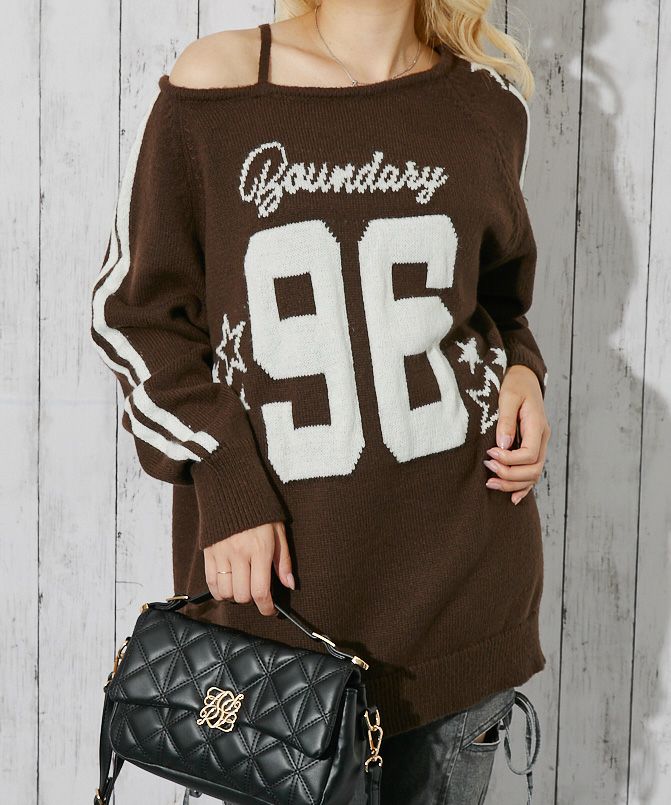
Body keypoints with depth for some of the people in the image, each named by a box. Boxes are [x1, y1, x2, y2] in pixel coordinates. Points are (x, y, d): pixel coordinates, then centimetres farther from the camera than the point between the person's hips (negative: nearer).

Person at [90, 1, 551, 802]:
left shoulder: (488, 97, 5)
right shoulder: (213, 85, -4)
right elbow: (132, 309, 0)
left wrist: (520, 372, 0)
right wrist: (226, 484, -10)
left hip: (459, 563, 3)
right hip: (273, 568, -2)